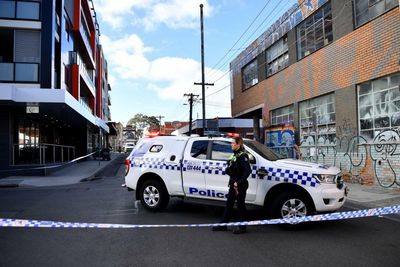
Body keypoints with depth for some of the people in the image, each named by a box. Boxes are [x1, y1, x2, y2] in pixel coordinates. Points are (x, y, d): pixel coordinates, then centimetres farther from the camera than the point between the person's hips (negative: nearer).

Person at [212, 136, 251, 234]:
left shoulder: (242, 156, -16)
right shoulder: (234, 155, 11)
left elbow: (248, 170, -26)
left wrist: (239, 182, -25)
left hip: (240, 185, -9)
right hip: (233, 184, 9)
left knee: (240, 205, 2)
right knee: (229, 204, 14)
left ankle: (242, 227, 16)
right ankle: (223, 225, 25)